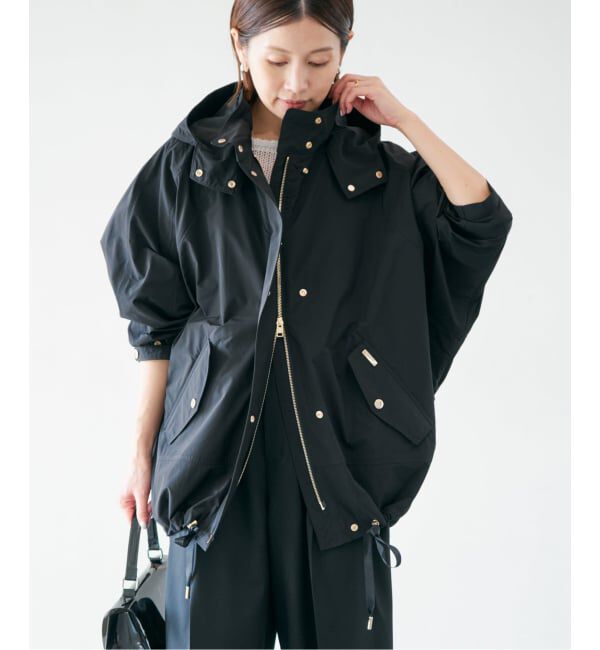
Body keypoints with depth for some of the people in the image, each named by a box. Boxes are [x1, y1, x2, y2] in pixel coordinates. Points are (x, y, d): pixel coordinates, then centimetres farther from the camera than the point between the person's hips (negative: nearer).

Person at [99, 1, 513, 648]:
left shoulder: (377, 169, 5)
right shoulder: (188, 163, 3)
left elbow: (484, 223, -9)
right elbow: (158, 325, 4)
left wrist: (403, 118, -6)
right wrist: (142, 452, 3)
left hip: (335, 448, 1)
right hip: (216, 441, 0)